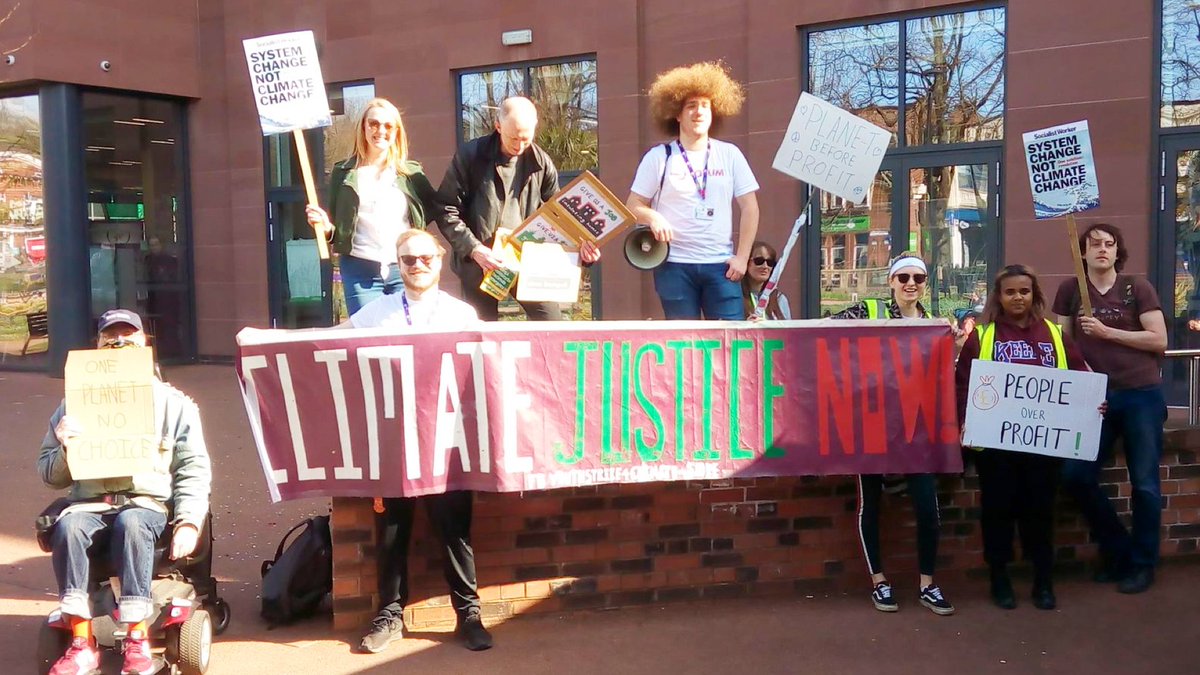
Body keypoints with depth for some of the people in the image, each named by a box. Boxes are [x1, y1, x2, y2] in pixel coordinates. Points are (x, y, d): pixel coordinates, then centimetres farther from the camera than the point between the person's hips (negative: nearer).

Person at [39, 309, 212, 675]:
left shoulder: (173, 403, 12)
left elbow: (195, 470, 5)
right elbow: (51, 475, 17)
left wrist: (188, 522, -10)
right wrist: (65, 448, -7)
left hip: (149, 502, -2)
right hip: (90, 501, 2)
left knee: (130, 524, -36)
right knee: (67, 525, -32)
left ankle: (137, 641, -30)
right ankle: (82, 644, -27)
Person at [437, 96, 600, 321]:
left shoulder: (541, 162, 2)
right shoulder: (470, 155, -6)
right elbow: (447, 211, -6)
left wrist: (580, 243, -9)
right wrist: (474, 249, -19)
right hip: (480, 265, -2)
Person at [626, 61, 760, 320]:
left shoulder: (730, 154, 8)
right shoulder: (659, 157, 4)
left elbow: (750, 207, 7)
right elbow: (633, 206, 6)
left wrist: (742, 256, 0)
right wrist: (652, 217, -17)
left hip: (721, 264, 1)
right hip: (674, 264, -1)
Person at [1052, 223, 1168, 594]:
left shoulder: (1137, 287, -1)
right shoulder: (1070, 289, 5)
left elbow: (1159, 340, -6)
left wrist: (1106, 332, -12)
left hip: (1142, 395, -2)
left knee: (1144, 483, 3)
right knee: (1076, 476, -1)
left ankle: (1142, 563, 18)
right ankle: (1116, 549, 20)